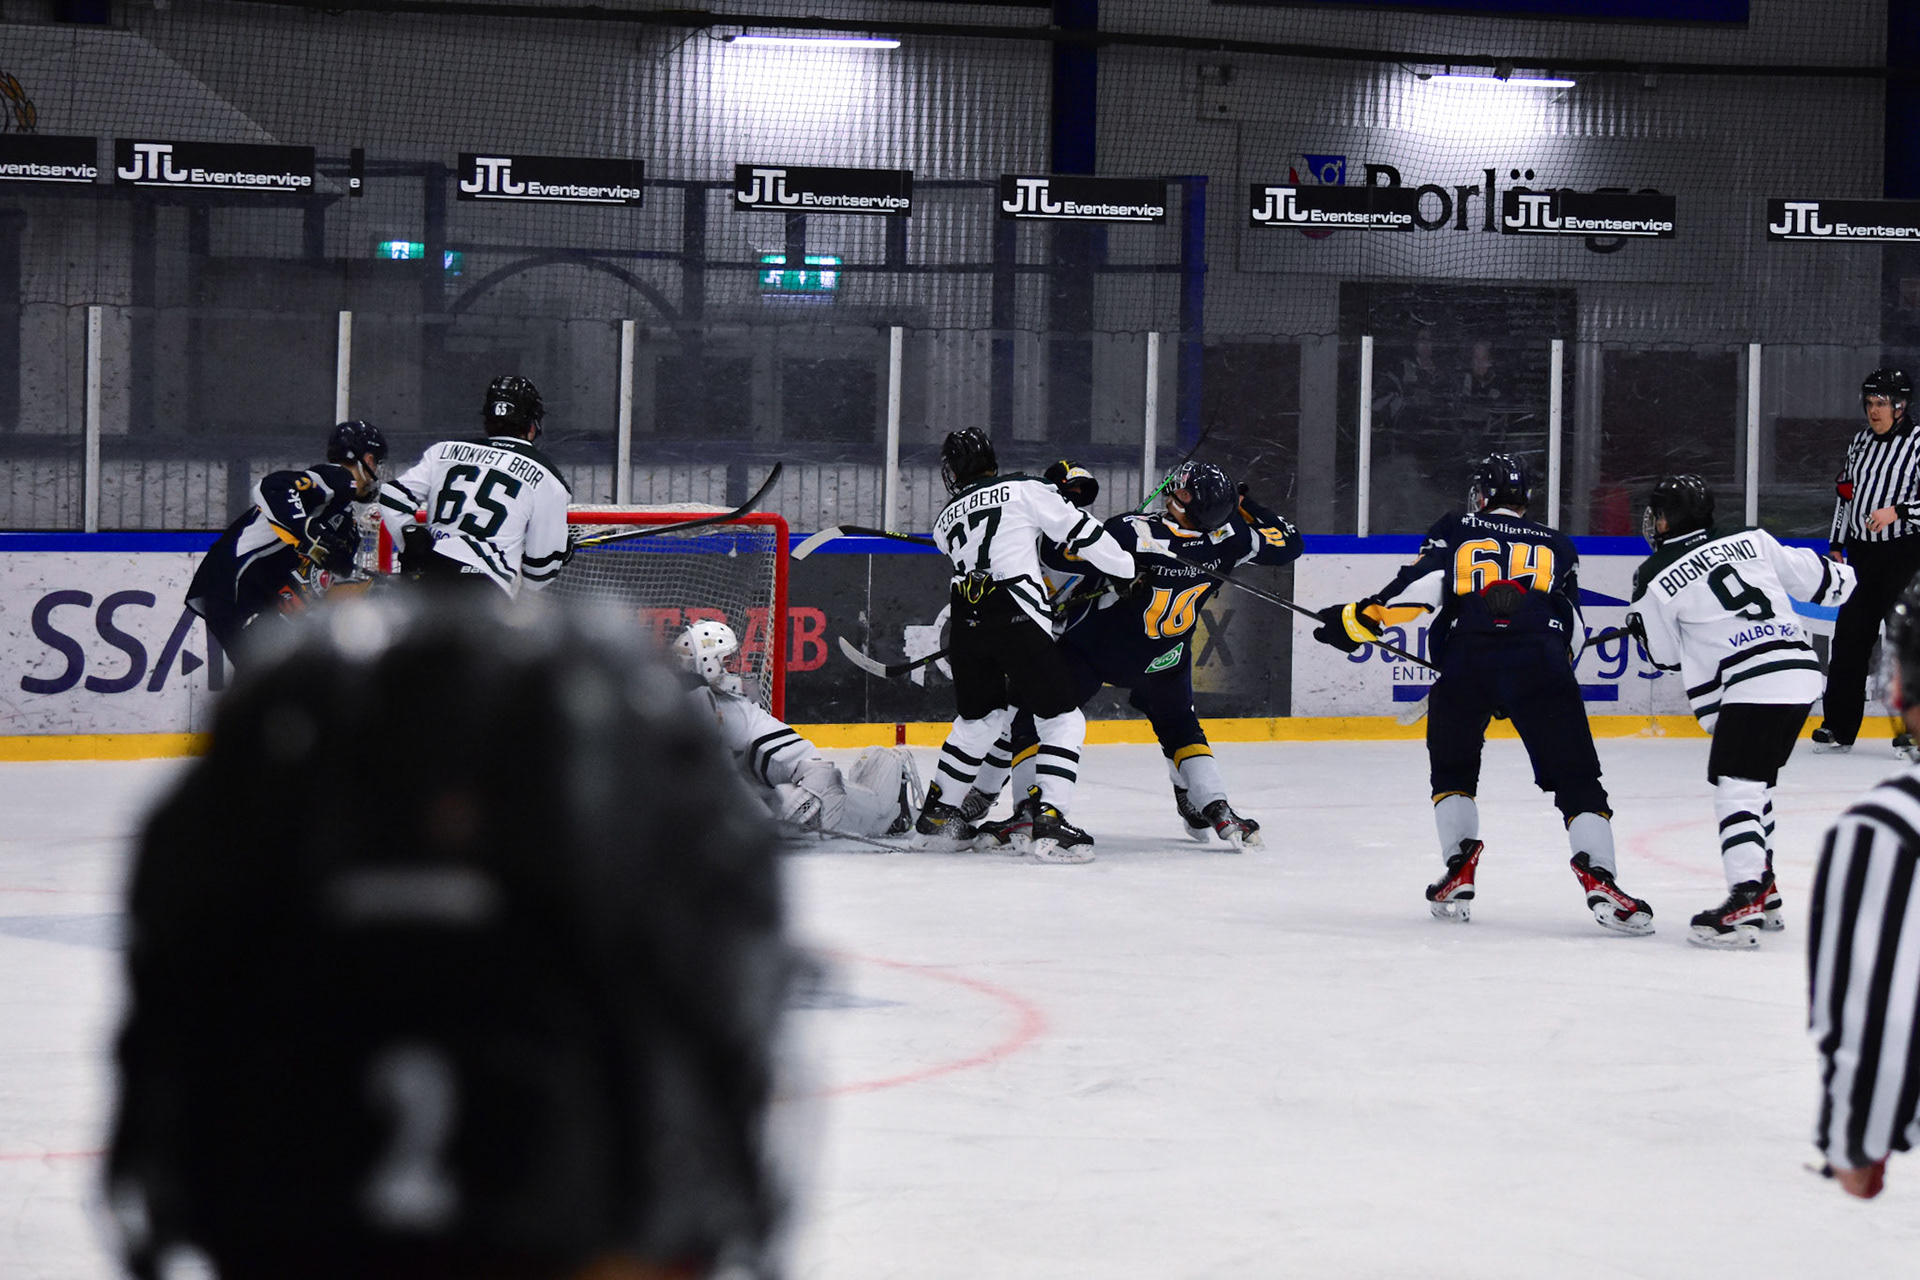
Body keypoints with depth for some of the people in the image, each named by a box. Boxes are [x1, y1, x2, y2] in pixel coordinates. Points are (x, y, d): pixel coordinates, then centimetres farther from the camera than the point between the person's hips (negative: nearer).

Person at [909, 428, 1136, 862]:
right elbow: (1078, 530, 3)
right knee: (1062, 720, 0)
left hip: (966, 623, 6)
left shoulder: (945, 520, 21)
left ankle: (935, 815, 32)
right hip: (1016, 617, -6)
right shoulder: (1024, 489, 6)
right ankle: (1049, 819, -15)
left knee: (979, 717, 26)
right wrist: (1129, 567, 13)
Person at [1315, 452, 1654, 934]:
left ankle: (1459, 872, 10)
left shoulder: (1454, 532, 22)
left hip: (1465, 662, 0)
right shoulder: (1557, 545, 28)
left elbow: (1419, 586, 4)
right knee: (1576, 779, 2)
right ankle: (1598, 879, -17)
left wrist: (1357, 619, 9)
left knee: (1453, 769, 23)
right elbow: (1573, 629, 23)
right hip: (1541, 667, 0)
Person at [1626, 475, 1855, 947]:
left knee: (1734, 787, -10)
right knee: (1755, 783, 20)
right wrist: (1840, 575, 42)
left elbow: (1665, 654, 10)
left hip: (1751, 686, -7)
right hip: (1802, 672, 7)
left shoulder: (1657, 580, 0)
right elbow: (1810, 576, 20)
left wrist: (1640, 623, 31)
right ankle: (1763, 891, 24)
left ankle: (1744, 901, -25)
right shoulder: (1753, 541, 13)